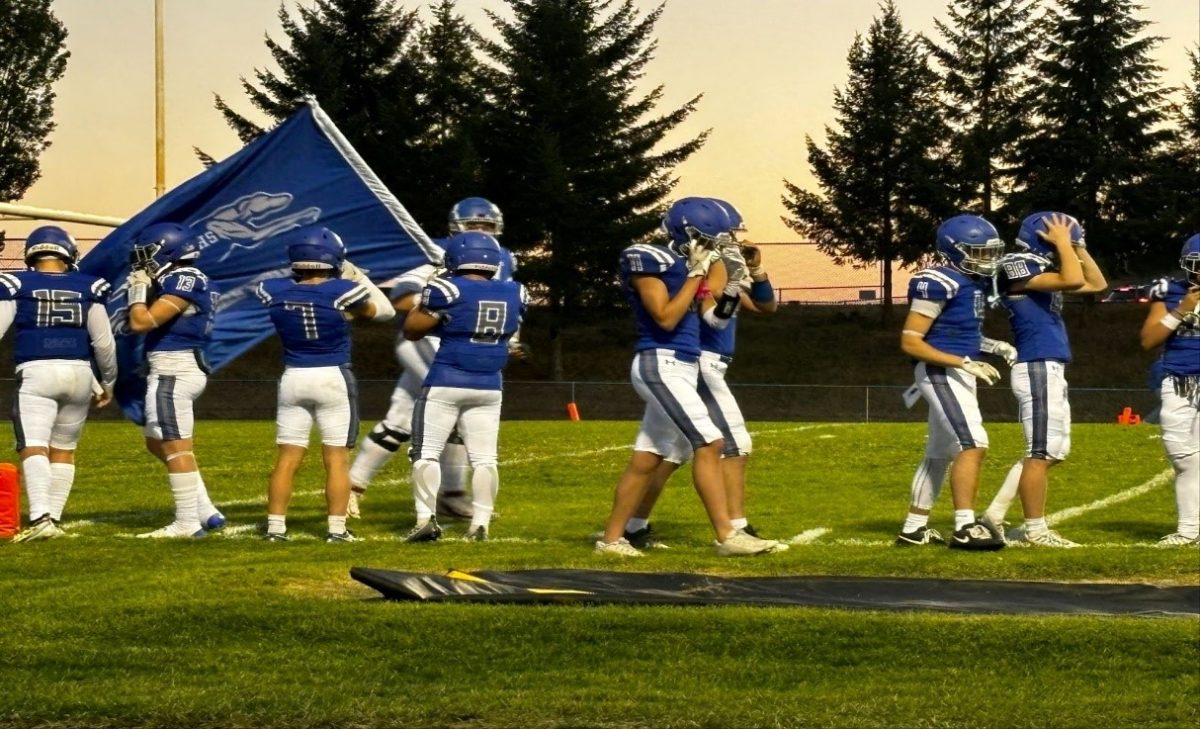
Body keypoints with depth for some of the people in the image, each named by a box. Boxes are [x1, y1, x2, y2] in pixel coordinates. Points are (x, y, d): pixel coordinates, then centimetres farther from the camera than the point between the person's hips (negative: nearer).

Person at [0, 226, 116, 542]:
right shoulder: (89, 288, 6)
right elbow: (103, 342, 7)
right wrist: (108, 382, 22)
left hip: (36, 373, -3)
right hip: (79, 373, 3)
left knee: (33, 447, -9)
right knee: (63, 450, 16)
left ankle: (40, 518, -26)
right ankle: (54, 518, 16)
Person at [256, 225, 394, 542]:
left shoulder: (275, 291, -8)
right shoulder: (342, 292, -15)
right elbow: (385, 311, 1)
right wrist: (357, 276, 8)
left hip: (293, 378, 3)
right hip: (333, 379, -3)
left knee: (287, 459, 9)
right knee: (337, 459, 4)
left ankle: (275, 527, 10)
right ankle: (337, 529, 2)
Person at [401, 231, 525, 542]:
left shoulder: (447, 291, -11)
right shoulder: (513, 294, 2)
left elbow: (412, 330, -1)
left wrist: (427, 299, 13)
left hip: (446, 383, -4)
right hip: (489, 386, 4)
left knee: (426, 452, 4)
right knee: (483, 457, 7)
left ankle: (426, 519, -2)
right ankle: (480, 524, 4)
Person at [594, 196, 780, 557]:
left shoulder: (684, 265, 15)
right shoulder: (650, 262, -11)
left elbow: (716, 319, 18)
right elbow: (666, 318, -17)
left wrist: (733, 281, 6)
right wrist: (697, 275, -14)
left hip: (683, 368, 9)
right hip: (661, 365, -9)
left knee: (646, 458, 9)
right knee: (708, 444, -15)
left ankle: (612, 537, 13)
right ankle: (727, 536, -15)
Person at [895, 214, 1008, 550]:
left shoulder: (975, 282, 11)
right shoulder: (938, 284, -17)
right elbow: (910, 342, -18)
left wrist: (994, 346, 6)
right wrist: (965, 363, -22)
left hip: (957, 373, 10)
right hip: (941, 372, -10)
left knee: (940, 452, 14)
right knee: (972, 444, -17)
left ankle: (913, 528, 22)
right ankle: (965, 527, -18)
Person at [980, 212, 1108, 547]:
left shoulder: (1044, 272, 17)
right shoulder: (1017, 268, -12)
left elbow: (1097, 284, 24)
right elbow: (1073, 281, -23)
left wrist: (1077, 248, 17)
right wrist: (1063, 243, -10)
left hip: (1049, 372, 10)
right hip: (1037, 370, -10)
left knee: (1050, 452, 14)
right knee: (1041, 453, -6)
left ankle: (995, 516, 17)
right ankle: (1035, 529, 0)